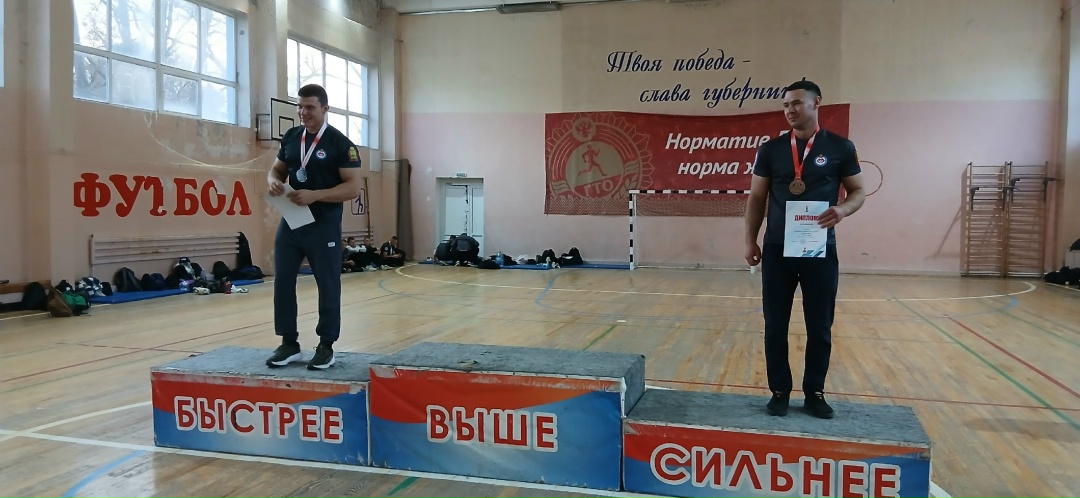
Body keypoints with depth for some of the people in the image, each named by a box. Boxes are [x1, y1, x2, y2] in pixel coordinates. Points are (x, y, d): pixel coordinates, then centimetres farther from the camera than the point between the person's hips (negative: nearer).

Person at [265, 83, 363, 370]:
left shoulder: (340, 143, -8)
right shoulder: (290, 137, 9)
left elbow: (354, 187, -13)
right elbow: (277, 169, 18)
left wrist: (315, 195, -24)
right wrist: (274, 181, -7)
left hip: (324, 226, -5)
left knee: (328, 285, 4)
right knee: (282, 282, 6)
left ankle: (326, 346, 15)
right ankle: (289, 344, 18)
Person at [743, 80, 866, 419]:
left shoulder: (840, 147, 1)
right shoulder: (770, 149, 5)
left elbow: (858, 192, 4)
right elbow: (756, 198, 8)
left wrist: (843, 210, -18)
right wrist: (751, 241, 1)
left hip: (821, 251, -1)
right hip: (777, 250, 1)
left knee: (820, 327, 7)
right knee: (775, 326, 6)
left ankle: (815, 392, 21)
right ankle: (780, 391, 18)